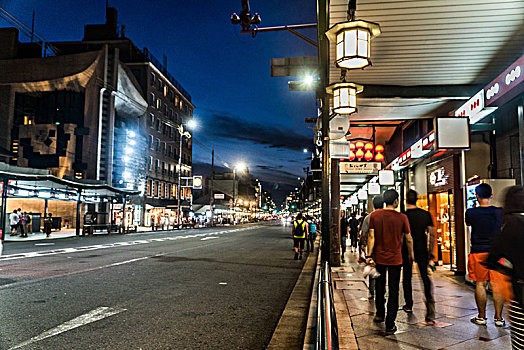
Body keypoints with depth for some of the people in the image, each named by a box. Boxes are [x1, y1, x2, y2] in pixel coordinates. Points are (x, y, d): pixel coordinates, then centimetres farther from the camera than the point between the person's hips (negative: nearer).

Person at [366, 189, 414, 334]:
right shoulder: (402, 217, -8)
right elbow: (408, 239, -1)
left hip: (379, 257, 2)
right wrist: (411, 254, 14)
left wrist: (369, 255, -5)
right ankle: (390, 325, 7)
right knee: (393, 291, 5)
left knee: (380, 287, 21)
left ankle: (380, 315, 37)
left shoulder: (374, 215, -5)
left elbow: (371, 237, -7)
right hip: (395, 259, -2)